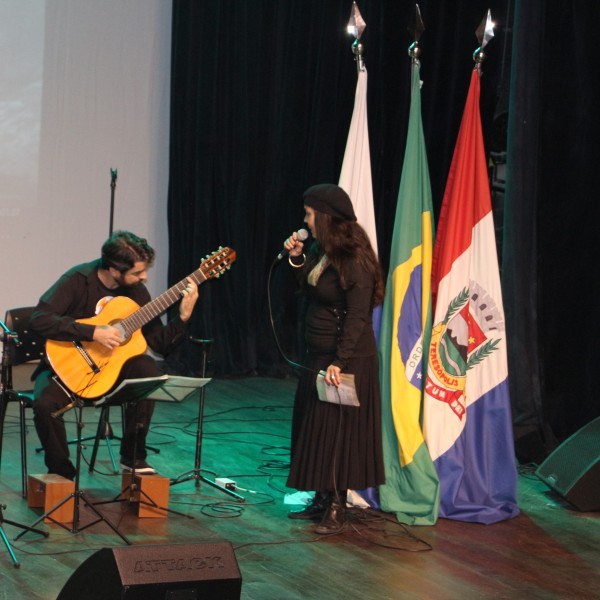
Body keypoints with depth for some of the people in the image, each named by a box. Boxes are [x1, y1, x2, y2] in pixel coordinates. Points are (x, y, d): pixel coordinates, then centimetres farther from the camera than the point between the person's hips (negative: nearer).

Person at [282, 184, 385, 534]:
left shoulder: (354, 260, -19)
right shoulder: (321, 252, 7)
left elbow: (357, 317, -21)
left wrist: (339, 361, -25)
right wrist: (297, 259, 6)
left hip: (348, 360, -9)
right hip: (319, 354, 9)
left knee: (337, 431, -3)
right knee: (313, 427, 13)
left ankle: (336, 508, 5)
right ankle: (322, 499, 22)